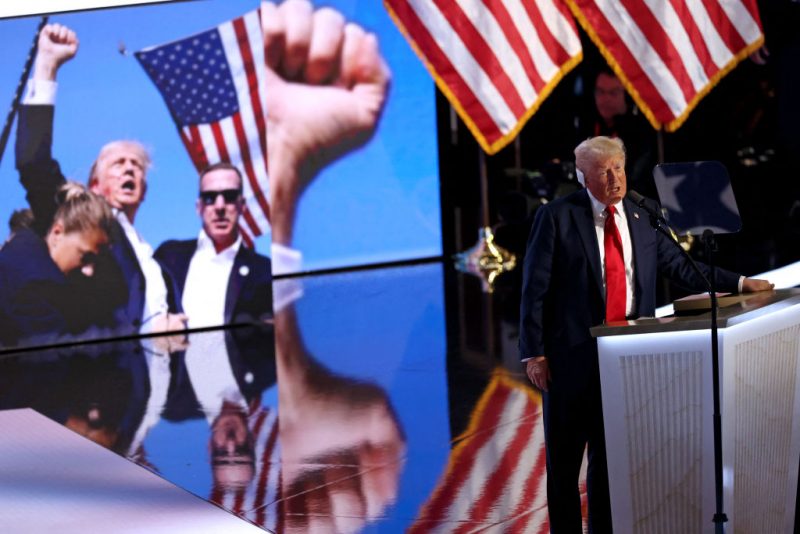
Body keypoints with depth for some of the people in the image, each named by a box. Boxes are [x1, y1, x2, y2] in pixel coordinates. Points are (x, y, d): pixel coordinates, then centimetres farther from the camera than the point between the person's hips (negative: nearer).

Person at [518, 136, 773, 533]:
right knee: (564, 456, 3)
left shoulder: (641, 218, 8)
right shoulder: (557, 217, -5)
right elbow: (535, 288, -6)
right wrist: (533, 353, -10)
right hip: (572, 355, -4)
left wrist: (739, 283, 3)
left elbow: (680, 268, 12)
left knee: (610, 454, 11)